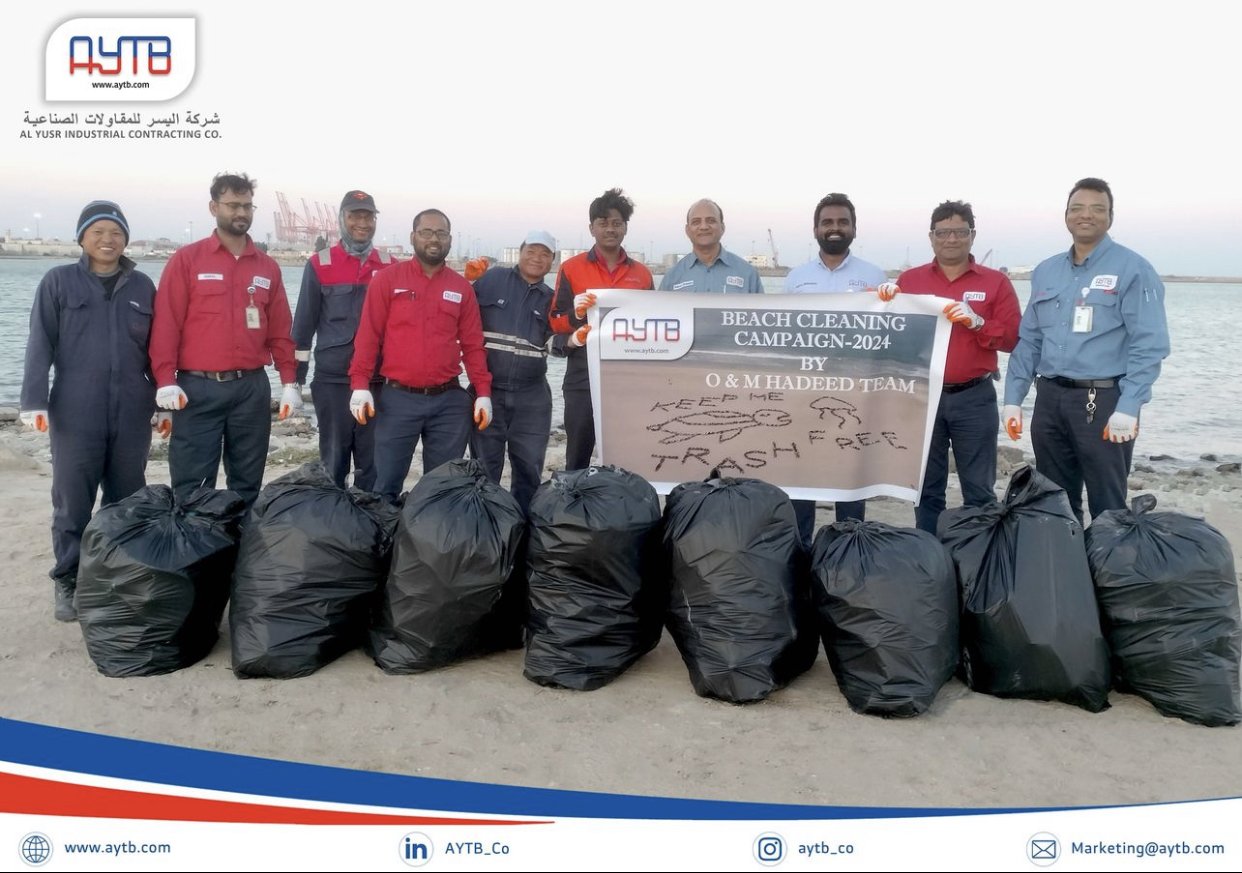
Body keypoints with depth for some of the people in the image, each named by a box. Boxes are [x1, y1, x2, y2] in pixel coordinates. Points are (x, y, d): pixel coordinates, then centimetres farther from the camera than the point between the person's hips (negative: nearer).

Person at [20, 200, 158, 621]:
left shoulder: (142, 286, 10)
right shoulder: (58, 282, 3)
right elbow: (40, 345, 0)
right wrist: (34, 401, -8)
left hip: (132, 414, 2)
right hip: (75, 414, -2)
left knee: (128, 500, 9)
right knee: (72, 503, 2)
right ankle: (67, 581, 15)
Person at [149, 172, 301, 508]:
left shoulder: (267, 267, 11)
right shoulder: (187, 260, 1)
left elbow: (280, 331, 11)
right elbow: (166, 324, -3)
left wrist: (289, 382, 4)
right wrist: (166, 381, -12)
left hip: (252, 387, 3)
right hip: (198, 388, -3)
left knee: (247, 482, 12)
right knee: (191, 485, 1)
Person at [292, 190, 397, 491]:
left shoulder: (390, 266, 7)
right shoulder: (320, 264, 2)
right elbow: (304, 322, 3)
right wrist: (297, 375, 1)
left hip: (379, 380, 2)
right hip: (332, 380, -2)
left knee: (373, 460, 6)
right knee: (333, 458, 5)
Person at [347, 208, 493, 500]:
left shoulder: (462, 287, 9)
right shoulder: (388, 279, 2)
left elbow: (473, 344, 10)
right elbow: (368, 335, 0)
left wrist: (483, 392, 2)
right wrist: (360, 385, -9)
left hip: (450, 401, 2)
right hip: (398, 399, -2)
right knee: (386, 484, 2)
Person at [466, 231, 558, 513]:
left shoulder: (551, 298, 10)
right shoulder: (492, 279, 0)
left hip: (532, 397, 3)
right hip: (488, 391, -3)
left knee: (530, 469, 11)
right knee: (484, 468, 9)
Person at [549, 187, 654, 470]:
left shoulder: (642, 274, 11)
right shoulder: (571, 269, 3)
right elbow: (555, 323, 0)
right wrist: (576, 313, -19)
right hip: (583, 378, -2)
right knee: (578, 459, 3)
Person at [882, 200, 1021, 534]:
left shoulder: (995, 282, 3)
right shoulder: (910, 280, 8)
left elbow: (1013, 338, -3)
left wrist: (977, 322, -18)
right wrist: (888, 304, -12)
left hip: (974, 398, -1)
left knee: (979, 488, 4)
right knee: (927, 487, 10)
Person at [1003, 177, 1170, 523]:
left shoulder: (1132, 269, -5)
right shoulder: (1045, 271, 12)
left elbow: (1149, 345, -11)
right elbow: (1028, 339, 14)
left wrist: (1127, 408, -19)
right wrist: (1013, 399, 8)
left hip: (1104, 401, -5)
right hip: (1049, 398, 6)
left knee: (1107, 506, 2)